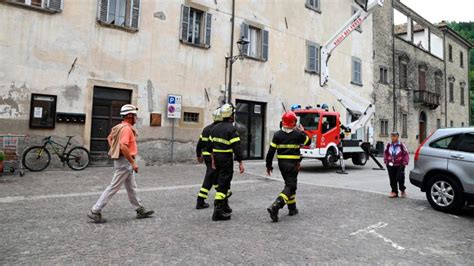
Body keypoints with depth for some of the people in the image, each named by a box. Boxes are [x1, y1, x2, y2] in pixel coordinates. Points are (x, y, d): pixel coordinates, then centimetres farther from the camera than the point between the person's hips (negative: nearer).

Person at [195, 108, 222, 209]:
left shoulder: (206, 128, 9)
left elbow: (199, 144, 13)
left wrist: (199, 156, 24)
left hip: (206, 156, 8)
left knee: (216, 176, 23)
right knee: (209, 180, -2)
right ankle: (200, 202, 1)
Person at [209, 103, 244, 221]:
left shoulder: (215, 128, 9)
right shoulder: (231, 129, -15)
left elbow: (211, 145, 14)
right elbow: (237, 147, -19)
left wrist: (213, 159, 21)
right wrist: (240, 163, -14)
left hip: (217, 157, 8)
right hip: (226, 159, -8)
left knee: (224, 181, 21)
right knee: (223, 184, -3)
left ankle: (225, 206, 31)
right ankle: (218, 212, -2)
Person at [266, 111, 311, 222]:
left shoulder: (277, 134, -1)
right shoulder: (298, 134, -7)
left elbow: (271, 151, -3)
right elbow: (308, 142, 12)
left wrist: (269, 165, 5)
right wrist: (302, 132, 25)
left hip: (282, 163, 4)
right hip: (293, 164, -4)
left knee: (290, 184, 21)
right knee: (290, 186, -3)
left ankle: (292, 208, 30)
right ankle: (275, 206, -22)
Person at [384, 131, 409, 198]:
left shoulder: (401, 145, -8)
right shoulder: (389, 145, 3)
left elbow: (406, 154, -4)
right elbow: (385, 153, 14)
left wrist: (404, 163, -7)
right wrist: (386, 161, 8)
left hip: (399, 165, -4)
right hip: (390, 165, 4)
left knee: (400, 178, -4)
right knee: (392, 179, 7)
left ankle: (402, 190, 21)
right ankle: (394, 192, 17)